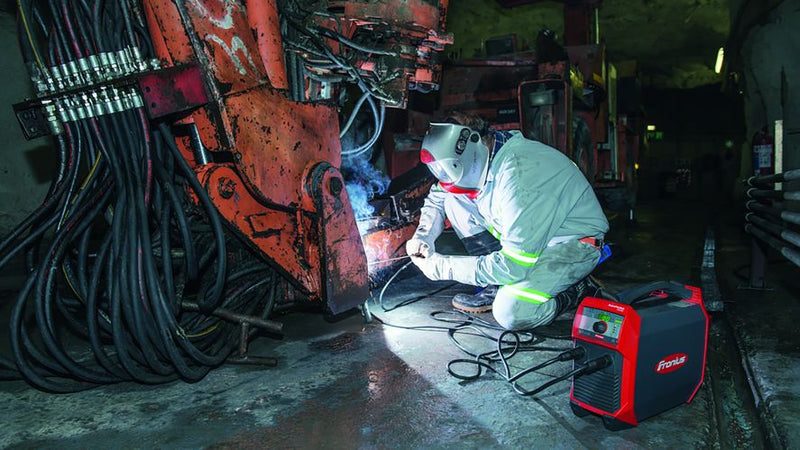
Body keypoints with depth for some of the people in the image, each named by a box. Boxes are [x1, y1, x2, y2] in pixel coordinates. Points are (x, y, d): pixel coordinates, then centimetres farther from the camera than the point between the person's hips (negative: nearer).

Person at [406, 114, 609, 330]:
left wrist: (442, 267, -24)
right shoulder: (478, 160, -7)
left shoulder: (520, 173, -33)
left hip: (575, 242, -8)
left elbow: (513, 266, -33)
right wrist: (422, 237, -6)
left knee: (511, 313, -30)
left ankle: (577, 289, 0)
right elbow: (435, 199, 13)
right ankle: (499, 286, 0)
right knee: (454, 200, -5)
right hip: (530, 235, 8)